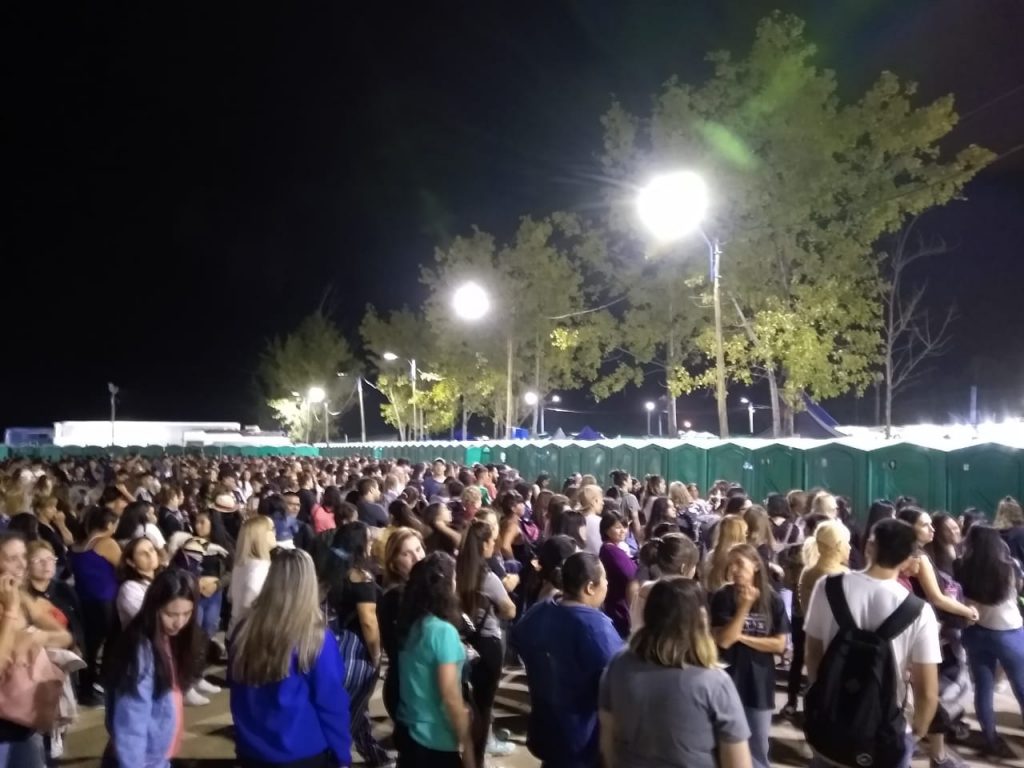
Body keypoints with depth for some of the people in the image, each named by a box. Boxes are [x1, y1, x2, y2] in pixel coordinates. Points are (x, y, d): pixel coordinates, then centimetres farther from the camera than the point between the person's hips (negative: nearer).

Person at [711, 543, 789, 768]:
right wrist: (744, 607, -24)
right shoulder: (722, 597, -9)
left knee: (758, 746, 14)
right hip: (728, 681, -1)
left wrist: (743, 637, -13)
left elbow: (779, 644, -5)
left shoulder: (772, 599, -5)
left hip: (759, 683, 1)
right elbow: (723, 640, -17)